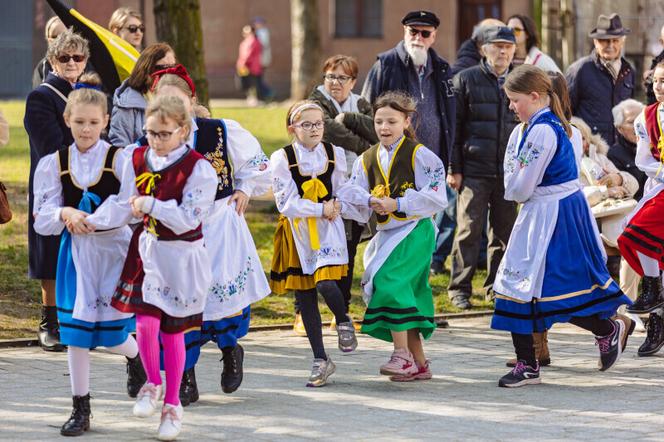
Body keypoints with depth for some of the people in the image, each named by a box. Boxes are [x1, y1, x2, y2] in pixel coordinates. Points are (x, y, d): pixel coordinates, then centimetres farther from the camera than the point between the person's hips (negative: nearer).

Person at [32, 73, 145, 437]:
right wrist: (65, 214, -19)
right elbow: (42, 220, 1)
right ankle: (81, 409, 11)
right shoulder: (56, 163, 1)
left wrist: (89, 220, -23)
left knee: (112, 332, -4)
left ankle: (135, 357, 33)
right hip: (76, 253, 2)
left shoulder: (119, 160, -7)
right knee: (75, 330, 0)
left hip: (114, 250, -2)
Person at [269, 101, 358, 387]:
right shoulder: (282, 159, -6)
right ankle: (321, 361, 16)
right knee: (305, 297, 5)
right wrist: (321, 209, -14)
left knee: (326, 284, -22)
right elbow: (287, 203, -11)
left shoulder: (335, 154, 3)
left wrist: (336, 208, -10)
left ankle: (343, 322, 11)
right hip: (297, 232, 0)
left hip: (328, 229, 0)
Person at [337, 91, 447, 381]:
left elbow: (434, 196, -11)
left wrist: (397, 204, -18)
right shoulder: (367, 160, 11)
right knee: (406, 294, 10)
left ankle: (402, 355, -20)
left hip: (415, 229, -7)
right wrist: (369, 201, -19)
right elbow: (352, 196, 3)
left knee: (390, 281, -23)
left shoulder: (419, 155, -6)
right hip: (387, 234, 7)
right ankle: (419, 364, 19)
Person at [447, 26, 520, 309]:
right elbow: (455, 126, 1)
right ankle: (460, 289, 3)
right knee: (469, 229, -4)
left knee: (504, 231, 6)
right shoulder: (466, 80, 2)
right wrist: (453, 168, -5)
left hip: (509, 170, 3)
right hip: (474, 170, -3)